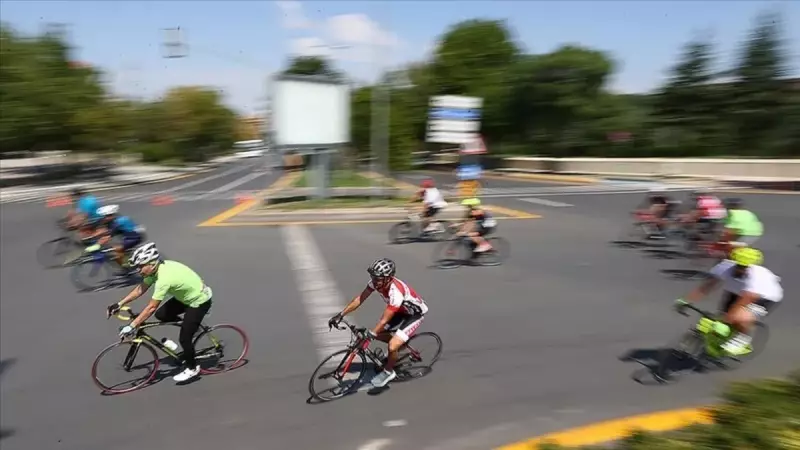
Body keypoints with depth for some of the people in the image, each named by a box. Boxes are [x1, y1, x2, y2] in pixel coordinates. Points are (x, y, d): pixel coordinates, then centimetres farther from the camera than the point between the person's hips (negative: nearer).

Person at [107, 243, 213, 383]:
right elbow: (140, 289, 3)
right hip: (186, 295, 9)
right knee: (161, 315, 4)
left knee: (184, 337, -5)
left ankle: (192, 368, 17)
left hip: (200, 300, -9)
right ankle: (191, 323, 22)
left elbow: (151, 307, -31)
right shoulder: (157, 268, -8)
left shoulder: (164, 277, -34)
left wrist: (132, 326, -28)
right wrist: (119, 304, 1)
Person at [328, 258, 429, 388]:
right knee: (378, 333, 2)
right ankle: (400, 345, 26)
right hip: (402, 311, 8)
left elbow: (384, 320, -37)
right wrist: (340, 315, -17)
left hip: (416, 314, -8)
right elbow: (360, 299, -12)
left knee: (392, 346, -19)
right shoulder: (377, 281, -18)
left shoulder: (396, 291, -39)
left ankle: (388, 372, 8)